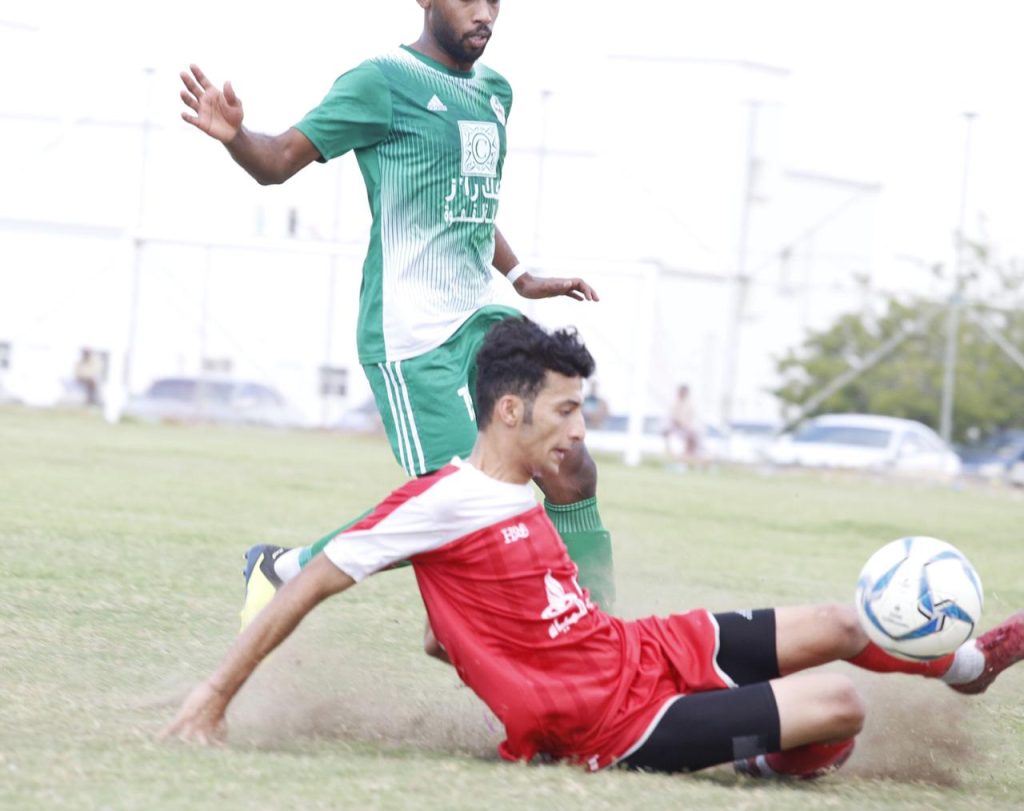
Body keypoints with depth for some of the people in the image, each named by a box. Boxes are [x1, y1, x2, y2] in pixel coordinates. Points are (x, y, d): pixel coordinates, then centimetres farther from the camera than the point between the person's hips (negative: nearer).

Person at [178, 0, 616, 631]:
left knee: (573, 474, -2)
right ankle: (282, 569, 7)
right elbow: (283, 160, -12)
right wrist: (234, 136, -32)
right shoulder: (384, 81, -8)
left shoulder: (495, 92, 15)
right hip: (413, 334, -8)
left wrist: (521, 279, 28)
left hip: (480, 319, 8)